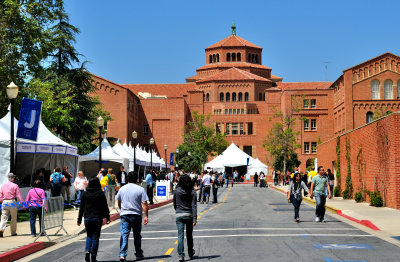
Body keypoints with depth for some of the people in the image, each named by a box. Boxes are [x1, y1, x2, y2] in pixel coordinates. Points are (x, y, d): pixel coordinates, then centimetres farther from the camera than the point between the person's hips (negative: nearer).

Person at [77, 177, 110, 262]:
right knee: (95, 237, 4)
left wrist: (79, 219, 11)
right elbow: (105, 207, -5)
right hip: (97, 218, -3)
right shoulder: (100, 193, -6)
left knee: (89, 236, 19)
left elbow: (81, 208, 6)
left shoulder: (85, 194, 2)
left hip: (87, 218, 3)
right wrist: (107, 217, 3)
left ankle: (87, 251, -5)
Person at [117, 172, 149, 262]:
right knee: (137, 235, 12)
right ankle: (139, 254, 21)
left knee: (124, 235, -3)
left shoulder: (122, 189, 5)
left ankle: (122, 254, -16)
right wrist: (146, 216, -6)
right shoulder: (140, 189, -5)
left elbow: (119, 203, 17)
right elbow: (144, 204, -10)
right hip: (136, 215, -1)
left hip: (124, 214, 1)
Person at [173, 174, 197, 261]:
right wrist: (195, 218, -12)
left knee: (180, 235, -3)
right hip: (189, 215, 1)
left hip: (179, 215, -1)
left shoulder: (177, 191, -3)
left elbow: (174, 203, 8)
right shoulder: (192, 192, -5)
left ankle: (181, 255, -15)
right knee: (189, 235, 16)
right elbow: (194, 205, -10)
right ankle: (191, 254, 30)